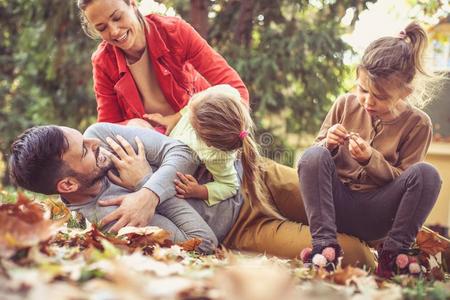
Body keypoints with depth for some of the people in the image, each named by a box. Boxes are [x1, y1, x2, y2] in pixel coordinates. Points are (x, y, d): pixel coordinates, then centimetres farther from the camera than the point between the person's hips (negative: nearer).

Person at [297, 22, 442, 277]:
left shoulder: (417, 124, -5)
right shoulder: (346, 105, 0)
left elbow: (403, 180, -4)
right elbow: (315, 160, 7)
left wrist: (371, 159, -21)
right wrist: (329, 146, -18)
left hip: (375, 214, -1)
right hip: (337, 203, 2)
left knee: (427, 174, -26)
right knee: (313, 156, -27)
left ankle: (395, 251, -18)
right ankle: (325, 243, -28)